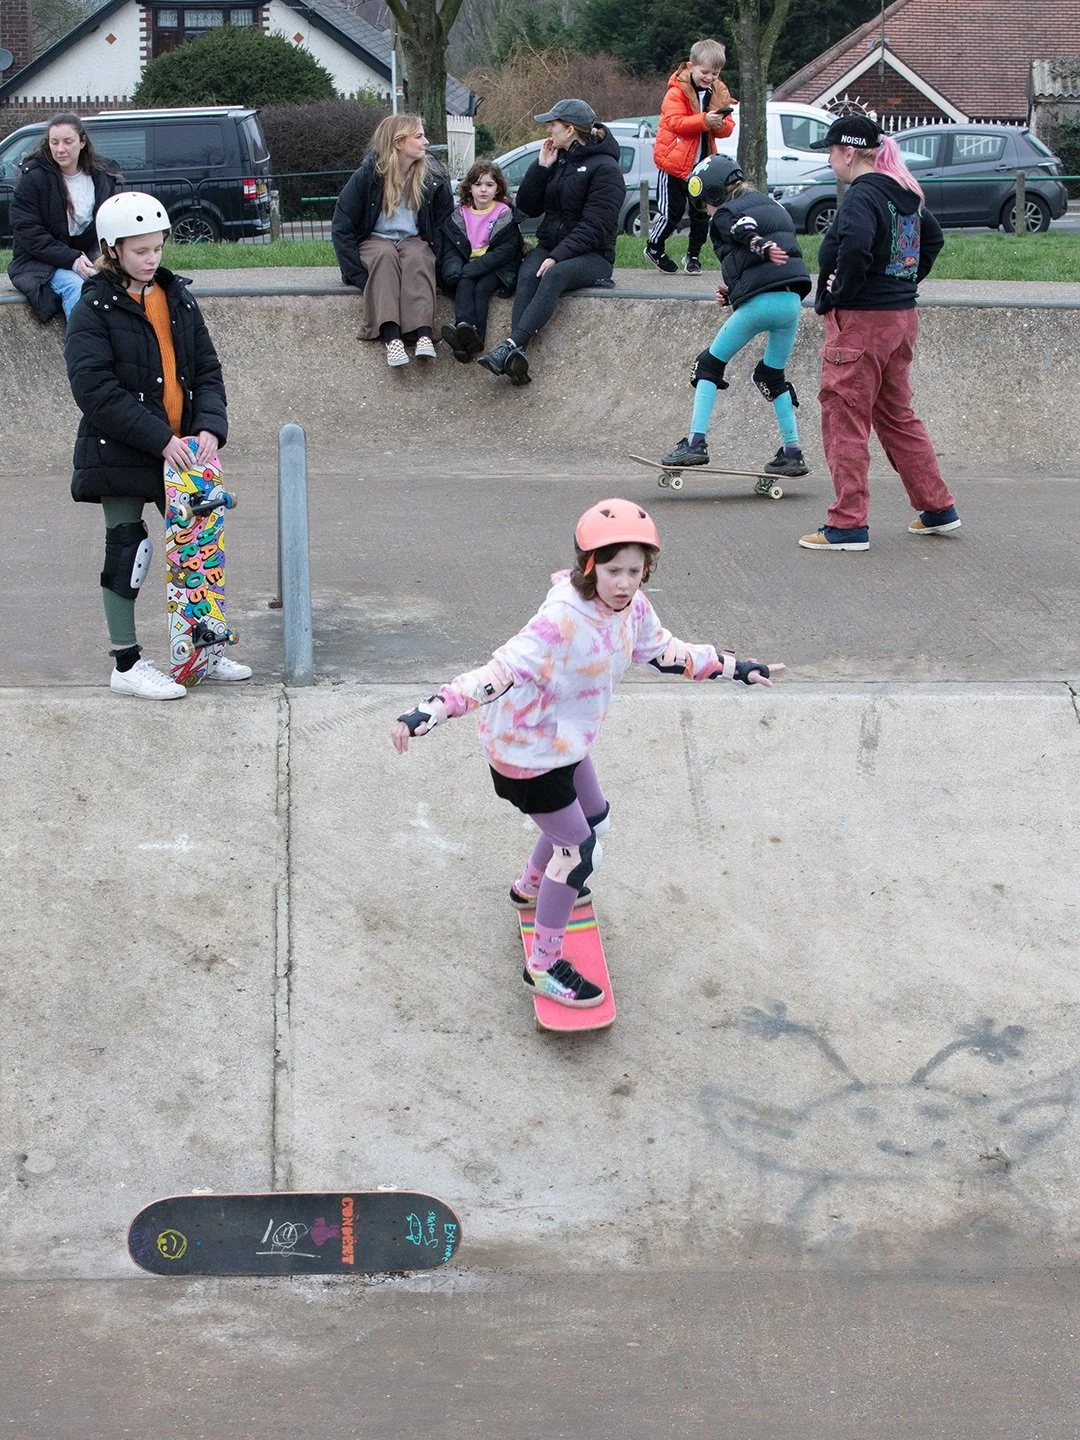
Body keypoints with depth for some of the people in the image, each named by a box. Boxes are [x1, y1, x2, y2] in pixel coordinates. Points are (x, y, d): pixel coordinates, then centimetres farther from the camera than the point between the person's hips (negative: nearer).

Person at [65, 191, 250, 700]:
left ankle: (205, 649, 25)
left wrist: (209, 425, -9)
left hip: (181, 448, 6)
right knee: (127, 552, 0)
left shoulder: (177, 298, 10)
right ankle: (126, 665, 9)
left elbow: (206, 368, 10)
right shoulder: (95, 309, -8)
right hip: (121, 454, -6)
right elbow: (96, 389, -17)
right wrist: (159, 438, -22)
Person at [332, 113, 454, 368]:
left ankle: (423, 334, -53)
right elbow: (342, 229, -9)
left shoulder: (432, 179, -2)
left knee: (417, 257, -34)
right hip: (374, 241, -1)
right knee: (385, 255, -36)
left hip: (413, 240, 2)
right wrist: (359, 275, -19)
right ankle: (392, 337, -53)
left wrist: (435, 257, -10)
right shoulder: (367, 176, -9)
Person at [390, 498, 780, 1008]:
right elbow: (498, 672, -42)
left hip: (565, 741, 9)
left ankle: (530, 886, 58)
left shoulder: (631, 607, -11)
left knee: (593, 817, 29)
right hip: (526, 751, -9)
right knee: (578, 848, -1)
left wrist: (733, 667, 12)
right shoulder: (561, 621, -36)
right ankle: (543, 967, 15)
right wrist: (429, 712, -53)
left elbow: (663, 652, 8)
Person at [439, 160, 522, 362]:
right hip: (465, 268, 2)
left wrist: (474, 268, -19)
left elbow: (505, 251, -8)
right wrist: (455, 269, -18)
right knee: (464, 284, -29)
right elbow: (449, 247, 6)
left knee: (482, 288, -31)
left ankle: (475, 335, -58)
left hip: (495, 268, -2)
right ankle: (465, 329, -57)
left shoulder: (504, 213, 2)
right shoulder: (459, 214, 12)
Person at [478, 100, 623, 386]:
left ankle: (511, 345, -51)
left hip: (592, 255, -6)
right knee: (527, 275, -27)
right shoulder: (557, 160, 15)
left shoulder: (604, 168, -7)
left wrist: (558, 256, -25)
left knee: (554, 275, -36)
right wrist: (541, 167, -1)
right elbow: (527, 207, 10)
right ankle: (517, 353, -47)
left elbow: (594, 227, -16)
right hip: (550, 246, 6)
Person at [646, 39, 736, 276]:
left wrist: (721, 125, -20)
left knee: (702, 212, 7)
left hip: (703, 166, 5)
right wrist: (704, 120, -33)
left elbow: (727, 128, 4)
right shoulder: (677, 92, -12)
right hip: (674, 163, -5)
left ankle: (693, 255, 22)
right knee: (671, 211, 0)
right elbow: (675, 122, -24)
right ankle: (654, 248, 21)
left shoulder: (719, 93, 5)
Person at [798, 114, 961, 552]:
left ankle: (848, 524, 0)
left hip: (860, 320, -9)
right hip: (902, 316, 9)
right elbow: (933, 237, 27)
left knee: (845, 421, -2)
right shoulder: (905, 194, 12)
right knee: (897, 417, 19)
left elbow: (854, 248, -33)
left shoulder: (862, 195, -16)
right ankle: (938, 509, 23)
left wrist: (833, 297, -19)